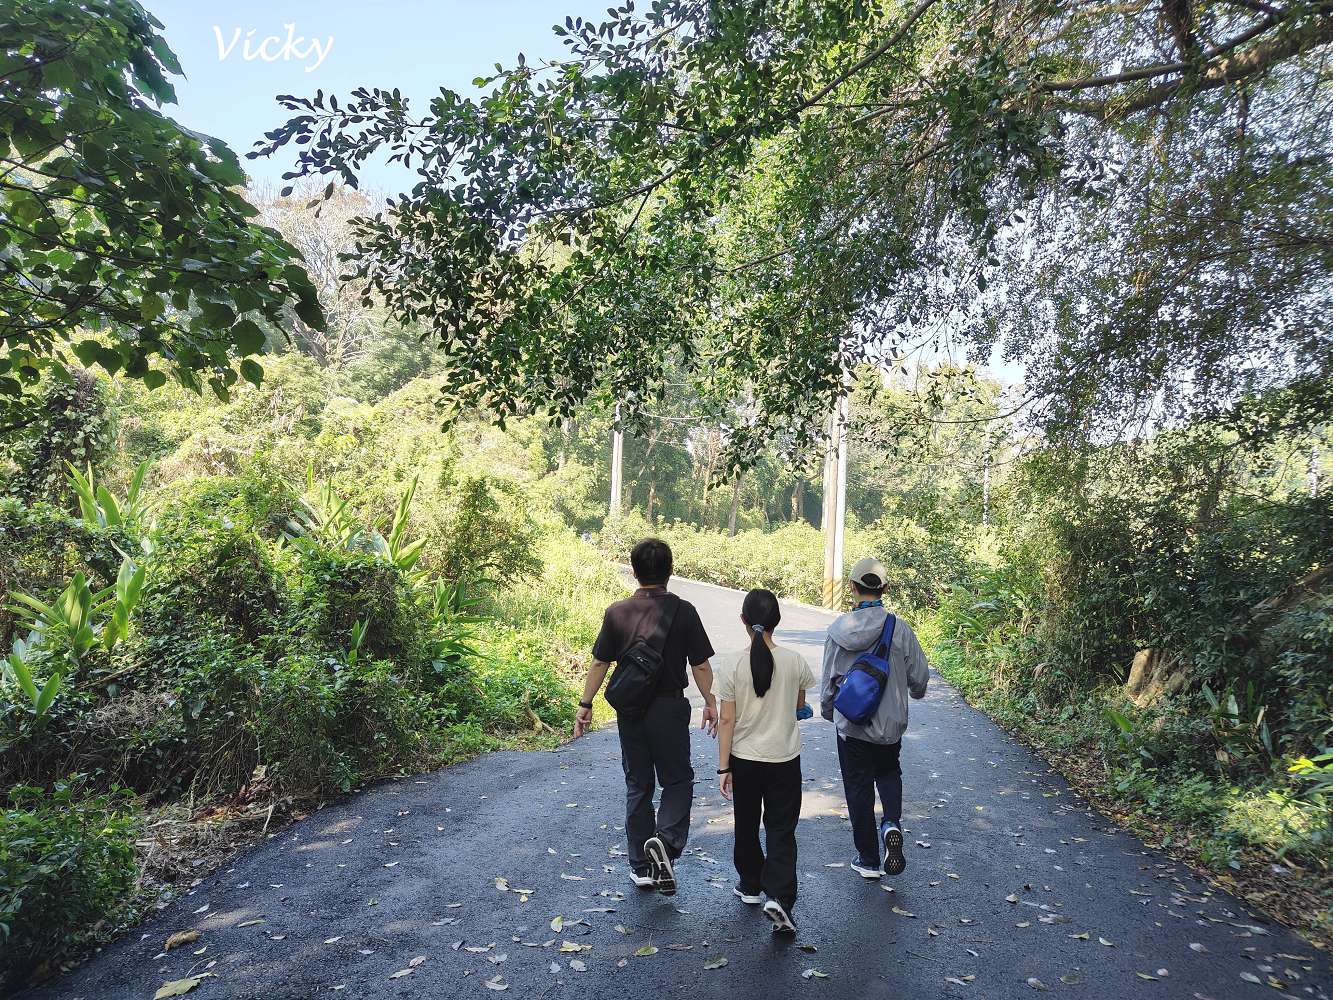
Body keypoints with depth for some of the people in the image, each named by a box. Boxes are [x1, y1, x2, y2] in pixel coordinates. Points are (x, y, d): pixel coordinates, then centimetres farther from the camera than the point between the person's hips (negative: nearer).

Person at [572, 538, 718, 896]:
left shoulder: (617, 612, -3)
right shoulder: (683, 611, -9)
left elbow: (599, 663, 1)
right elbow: (701, 665, -6)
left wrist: (585, 704, 10)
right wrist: (710, 702, 7)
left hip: (630, 710, 3)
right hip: (670, 708, -3)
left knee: (637, 785, 14)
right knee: (677, 779, 13)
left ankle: (641, 866, 22)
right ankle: (666, 840, -11)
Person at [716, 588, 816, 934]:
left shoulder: (731, 665, -14)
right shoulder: (794, 662, -10)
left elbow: (727, 720, -11)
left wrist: (723, 767, -3)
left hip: (744, 759, 0)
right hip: (785, 759, 0)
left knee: (746, 825, 19)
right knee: (782, 831, 9)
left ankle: (750, 886, 36)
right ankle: (779, 897, -4)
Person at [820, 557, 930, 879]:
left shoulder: (839, 629, -12)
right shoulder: (899, 629, -13)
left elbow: (828, 679, -3)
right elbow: (919, 676, -4)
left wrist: (827, 711, 16)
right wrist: (916, 692, 20)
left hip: (850, 723, -1)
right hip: (890, 722, 1)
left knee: (858, 787, 12)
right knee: (889, 772, 26)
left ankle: (868, 860, 22)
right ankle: (892, 823, 0)